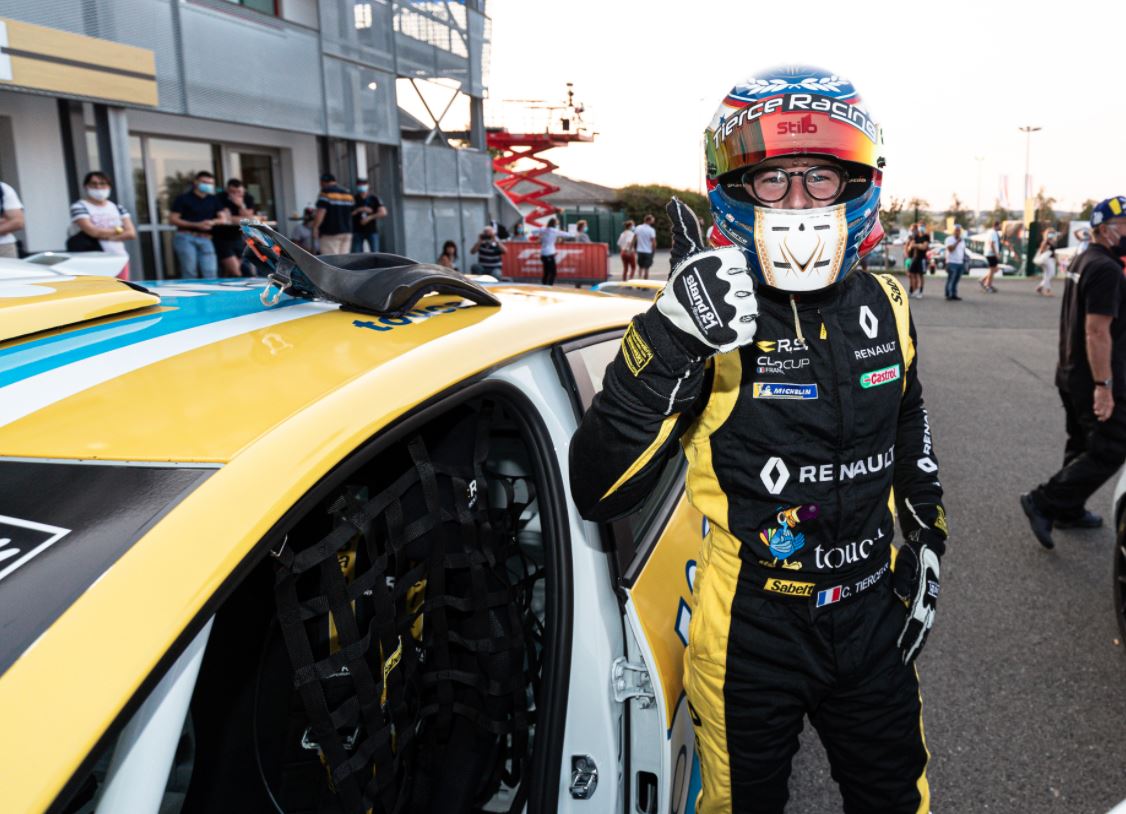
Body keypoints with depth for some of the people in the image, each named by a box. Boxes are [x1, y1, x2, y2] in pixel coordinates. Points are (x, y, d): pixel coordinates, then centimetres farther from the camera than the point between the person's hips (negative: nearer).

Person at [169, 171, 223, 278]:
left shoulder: (214, 199, 17)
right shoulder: (183, 198, 4)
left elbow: (223, 218, 13)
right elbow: (172, 219, -1)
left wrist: (213, 222, -12)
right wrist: (196, 225, -11)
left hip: (205, 239, 3)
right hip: (186, 238, -3)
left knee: (210, 272, -7)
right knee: (190, 273, -7)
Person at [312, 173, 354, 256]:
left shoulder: (326, 192, -6)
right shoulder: (348, 193, 15)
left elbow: (321, 212, -15)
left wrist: (315, 227, -12)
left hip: (330, 232, -7)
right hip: (347, 231, 7)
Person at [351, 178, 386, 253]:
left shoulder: (374, 199, 1)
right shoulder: (353, 200, 3)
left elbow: (383, 213, -11)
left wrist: (369, 217, -17)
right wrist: (359, 210, -14)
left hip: (372, 231, -1)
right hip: (358, 231, 1)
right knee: (355, 255, -4)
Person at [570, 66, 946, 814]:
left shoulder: (885, 307, -3)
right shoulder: (708, 318, -21)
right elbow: (601, 494, -30)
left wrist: (928, 543, 15)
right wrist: (670, 339, -40)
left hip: (872, 618, 5)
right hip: (749, 632, -4)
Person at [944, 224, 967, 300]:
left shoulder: (962, 240, 18)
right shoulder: (949, 239, -4)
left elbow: (963, 250, 21)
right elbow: (950, 249, -17)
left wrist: (964, 260, 16)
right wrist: (957, 242, -18)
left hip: (960, 263, 7)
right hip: (952, 262, -6)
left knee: (956, 280, 7)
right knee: (950, 279, -9)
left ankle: (954, 294, 10)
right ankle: (948, 295, -8)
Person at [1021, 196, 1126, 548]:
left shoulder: (1084, 260, 11)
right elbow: (1097, 331, -25)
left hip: (1072, 373, 10)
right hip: (1093, 378, -10)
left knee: (1083, 445, 19)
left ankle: (1069, 511, 28)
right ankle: (1044, 502, -2)